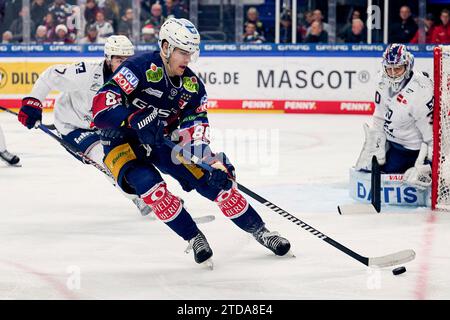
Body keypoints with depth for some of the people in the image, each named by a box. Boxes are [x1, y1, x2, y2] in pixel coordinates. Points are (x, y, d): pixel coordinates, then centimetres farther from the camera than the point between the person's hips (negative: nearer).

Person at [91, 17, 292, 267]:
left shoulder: (192, 85, -3)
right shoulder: (140, 68, -23)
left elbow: (195, 125, -5)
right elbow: (102, 103, -31)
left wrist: (210, 160, -22)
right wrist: (138, 119, -43)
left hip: (164, 141, 5)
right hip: (122, 140, -5)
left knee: (214, 180, -5)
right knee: (147, 182, -32)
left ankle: (259, 230, 12)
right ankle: (194, 239, -14)